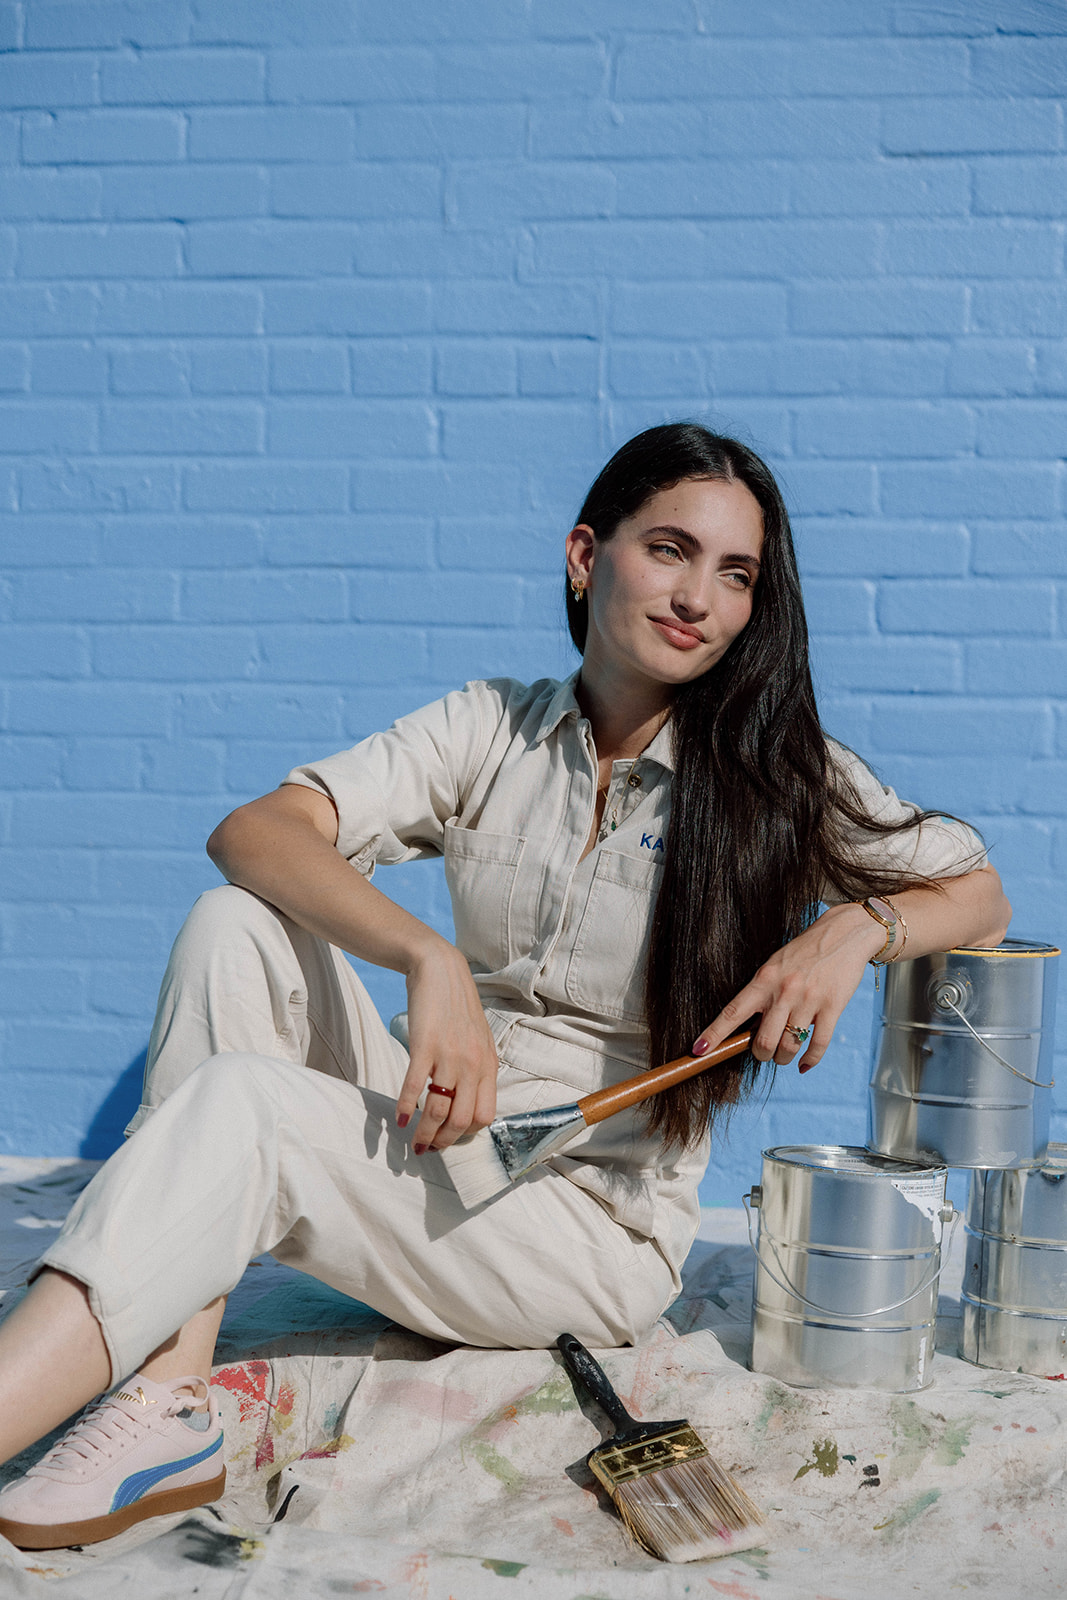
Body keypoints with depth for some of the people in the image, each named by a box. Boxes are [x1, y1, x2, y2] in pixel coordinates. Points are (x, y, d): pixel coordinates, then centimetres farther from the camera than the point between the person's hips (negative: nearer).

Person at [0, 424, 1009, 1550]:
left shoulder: (783, 778, -3)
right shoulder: (493, 730, 2)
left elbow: (978, 899, 5)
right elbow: (249, 833, -11)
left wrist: (855, 928, -18)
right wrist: (430, 961, -29)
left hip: (594, 1224, -4)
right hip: (436, 1143, 4)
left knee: (237, 1106, -26)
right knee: (236, 924, -19)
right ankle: (167, 1401, -26)